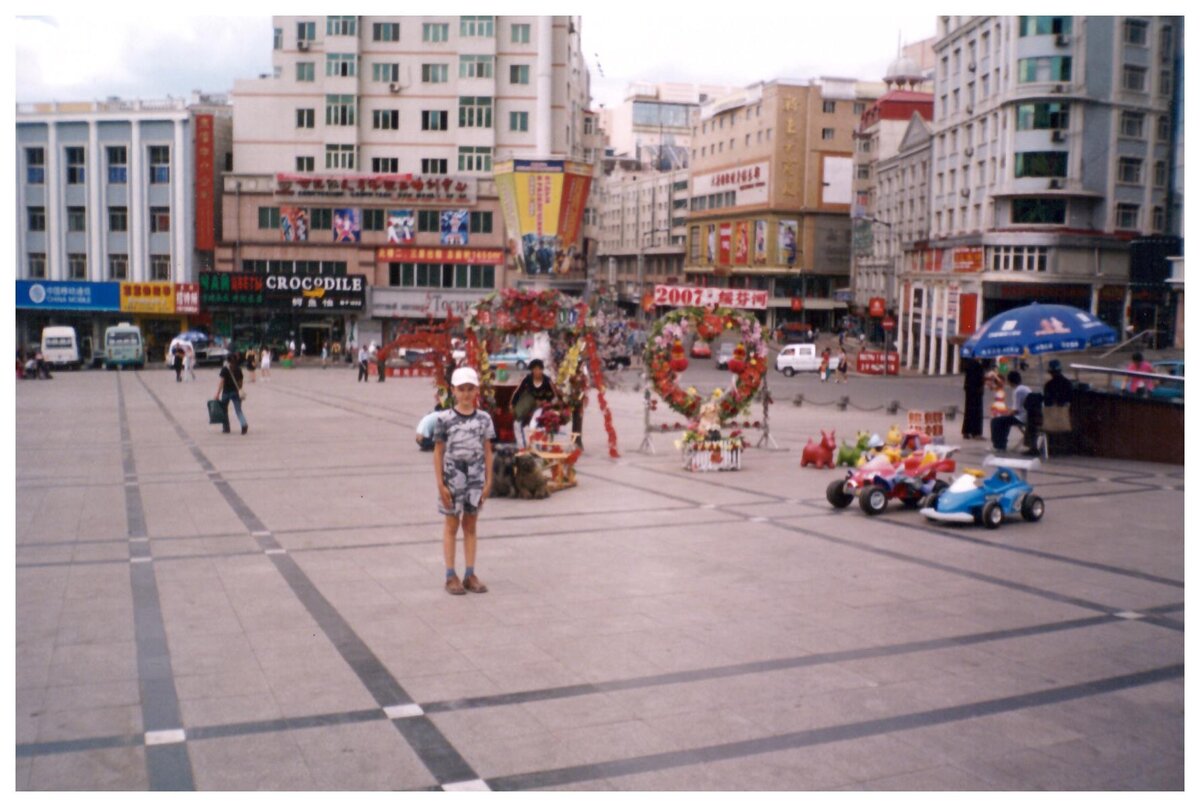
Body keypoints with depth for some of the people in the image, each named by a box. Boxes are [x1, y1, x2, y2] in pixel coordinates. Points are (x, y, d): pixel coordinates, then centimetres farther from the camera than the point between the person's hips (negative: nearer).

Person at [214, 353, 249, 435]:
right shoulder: (238, 369, 4)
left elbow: (221, 382, -14)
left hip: (226, 392, -3)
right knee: (238, 410, 0)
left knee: (224, 410, 15)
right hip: (236, 392, 3)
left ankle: (226, 428, 20)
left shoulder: (225, 369, -9)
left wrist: (217, 394, -14)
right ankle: (244, 424, -25)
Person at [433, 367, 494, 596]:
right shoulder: (445, 419, -6)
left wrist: (488, 481, 2)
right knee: (451, 525, 6)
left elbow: (487, 452, 5)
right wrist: (440, 484, -7)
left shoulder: (484, 418, 2)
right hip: (452, 477, -2)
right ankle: (451, 576, 12)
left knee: (470, 526, 10)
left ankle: (470, 574, 17)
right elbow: (438, 452, -3)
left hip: (476, 478, 3)